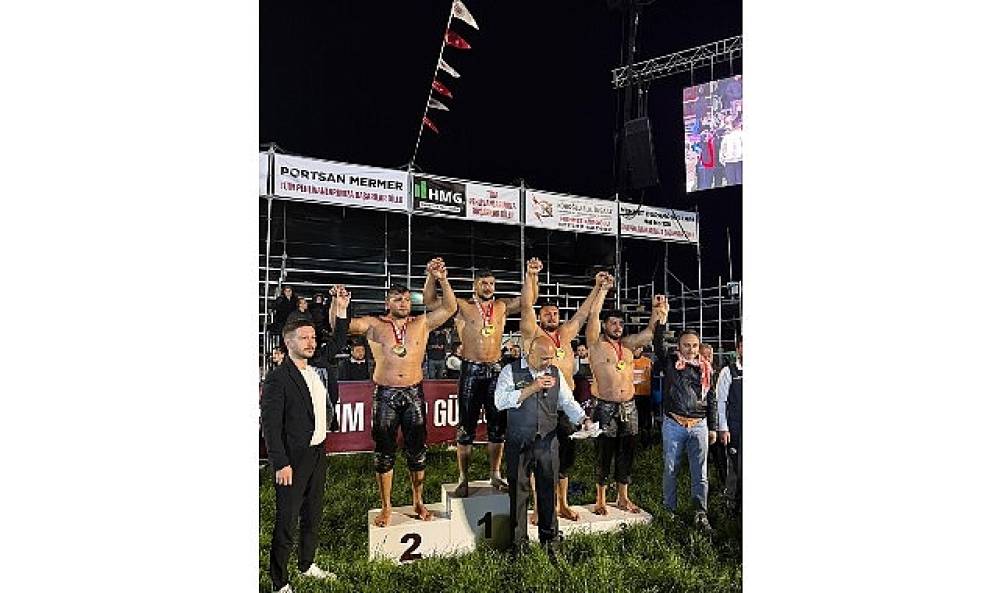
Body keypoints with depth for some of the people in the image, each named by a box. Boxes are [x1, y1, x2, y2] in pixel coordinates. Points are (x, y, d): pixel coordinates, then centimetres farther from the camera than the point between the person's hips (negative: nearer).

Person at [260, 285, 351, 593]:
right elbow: (270, 425, -16)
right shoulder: (278, 378, -15)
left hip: (318, 452, 7)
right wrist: (280, 464, -19)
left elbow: (338, 347, 21)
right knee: (286, 519, -1)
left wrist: (341, 311, 9)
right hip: (293, 459, -7)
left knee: (313, 514, 19)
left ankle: (307, 565, 36)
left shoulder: (319, 369, 5)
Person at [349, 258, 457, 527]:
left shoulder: (422, 324, 5)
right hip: (385, 395, -1)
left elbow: (450, 307, -4)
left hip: (414, 394, 1)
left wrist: (442, 280, -17)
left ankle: (418, 502, 25)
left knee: (417, 451, 9)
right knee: (384, 453, 6)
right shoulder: (374, 325, 1)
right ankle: (386, 507, 19)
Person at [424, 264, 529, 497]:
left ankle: (495, 475, 21)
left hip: (495, 371, 3)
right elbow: (429, 301, -7)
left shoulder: (502, 306, 10)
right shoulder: (462, 306, 0)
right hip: (471, 371, -3)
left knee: (497, 426, 8)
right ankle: (463, 479, 8)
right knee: (466, 427, 1)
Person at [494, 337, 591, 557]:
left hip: (548, 441, 3)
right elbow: (500, 401, -15)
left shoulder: (556, 373, 9)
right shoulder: (511, 371, -3)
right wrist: (531, 388, -18)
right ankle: (519, 542, 17)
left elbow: (567, 402, 12)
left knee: (548, 490, 7)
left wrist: (583, 420, -6)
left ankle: (549, 540, 21)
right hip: (519, 442, -3)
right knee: (519, 492, 5)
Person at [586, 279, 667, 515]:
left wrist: (657, 309, -3)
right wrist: (603, 289, -16)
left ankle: (623, 498, 22)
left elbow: (650, 332, 10)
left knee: (626, 452, 10)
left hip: (629, 406, 5)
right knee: (604, 453, 0)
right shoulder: (596, 343, -3)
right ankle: (600, 500, 11)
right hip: (605, 407, -5)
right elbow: (593, 315, -14)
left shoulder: (627, 344, 12)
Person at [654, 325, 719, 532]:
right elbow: (658, 343, -11)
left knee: (700, 472, 1)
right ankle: (669, 510, 20)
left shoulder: (705, 368, 8)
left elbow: (711, 399, 13)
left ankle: (701, 514, 5)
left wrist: (713, 427, 11)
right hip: (673, 425, -1)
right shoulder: (670, 363, 3)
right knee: (670, 469, 7)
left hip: (699, 425, 2)